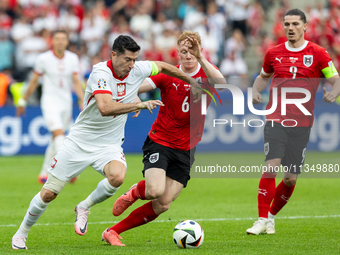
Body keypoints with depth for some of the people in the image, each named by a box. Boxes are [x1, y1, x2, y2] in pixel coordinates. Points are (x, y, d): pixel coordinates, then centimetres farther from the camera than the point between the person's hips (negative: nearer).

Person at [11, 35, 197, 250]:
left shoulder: (137, 70, -7)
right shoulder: (101, 73, -23)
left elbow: (163, 67, 15)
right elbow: (105, 108, -39)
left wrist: (192, 82, 24)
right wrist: (139, 105, -40)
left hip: (109, 145, 4)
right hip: (80, 141, -4)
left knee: (117, 177, -30)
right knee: (49, 193, -1)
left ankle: (84, 208, -2)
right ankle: (21, 234, 23)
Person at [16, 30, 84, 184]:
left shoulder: (73, 59, 2)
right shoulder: (43, 59, -6)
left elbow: (76, 82, 2)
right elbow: (34, 82, 4)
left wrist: (83, 100, -12)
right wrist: (23, 101, 9)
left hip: (66, 103, 4)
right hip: (50, 102, -4)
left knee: (56, 140, 8)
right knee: (59, 134, -22)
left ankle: (44, 174, 20)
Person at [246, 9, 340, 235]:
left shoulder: (317, 53, 1)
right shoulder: (274, 53, 8)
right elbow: (263, 77, 25)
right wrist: (256, 91, 5)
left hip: (302, 123, 0)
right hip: (276, 119, 0)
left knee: (291, 178, 0)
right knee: (271, 167, -17)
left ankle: (272, 216, 23)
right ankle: (262, 221, -11)